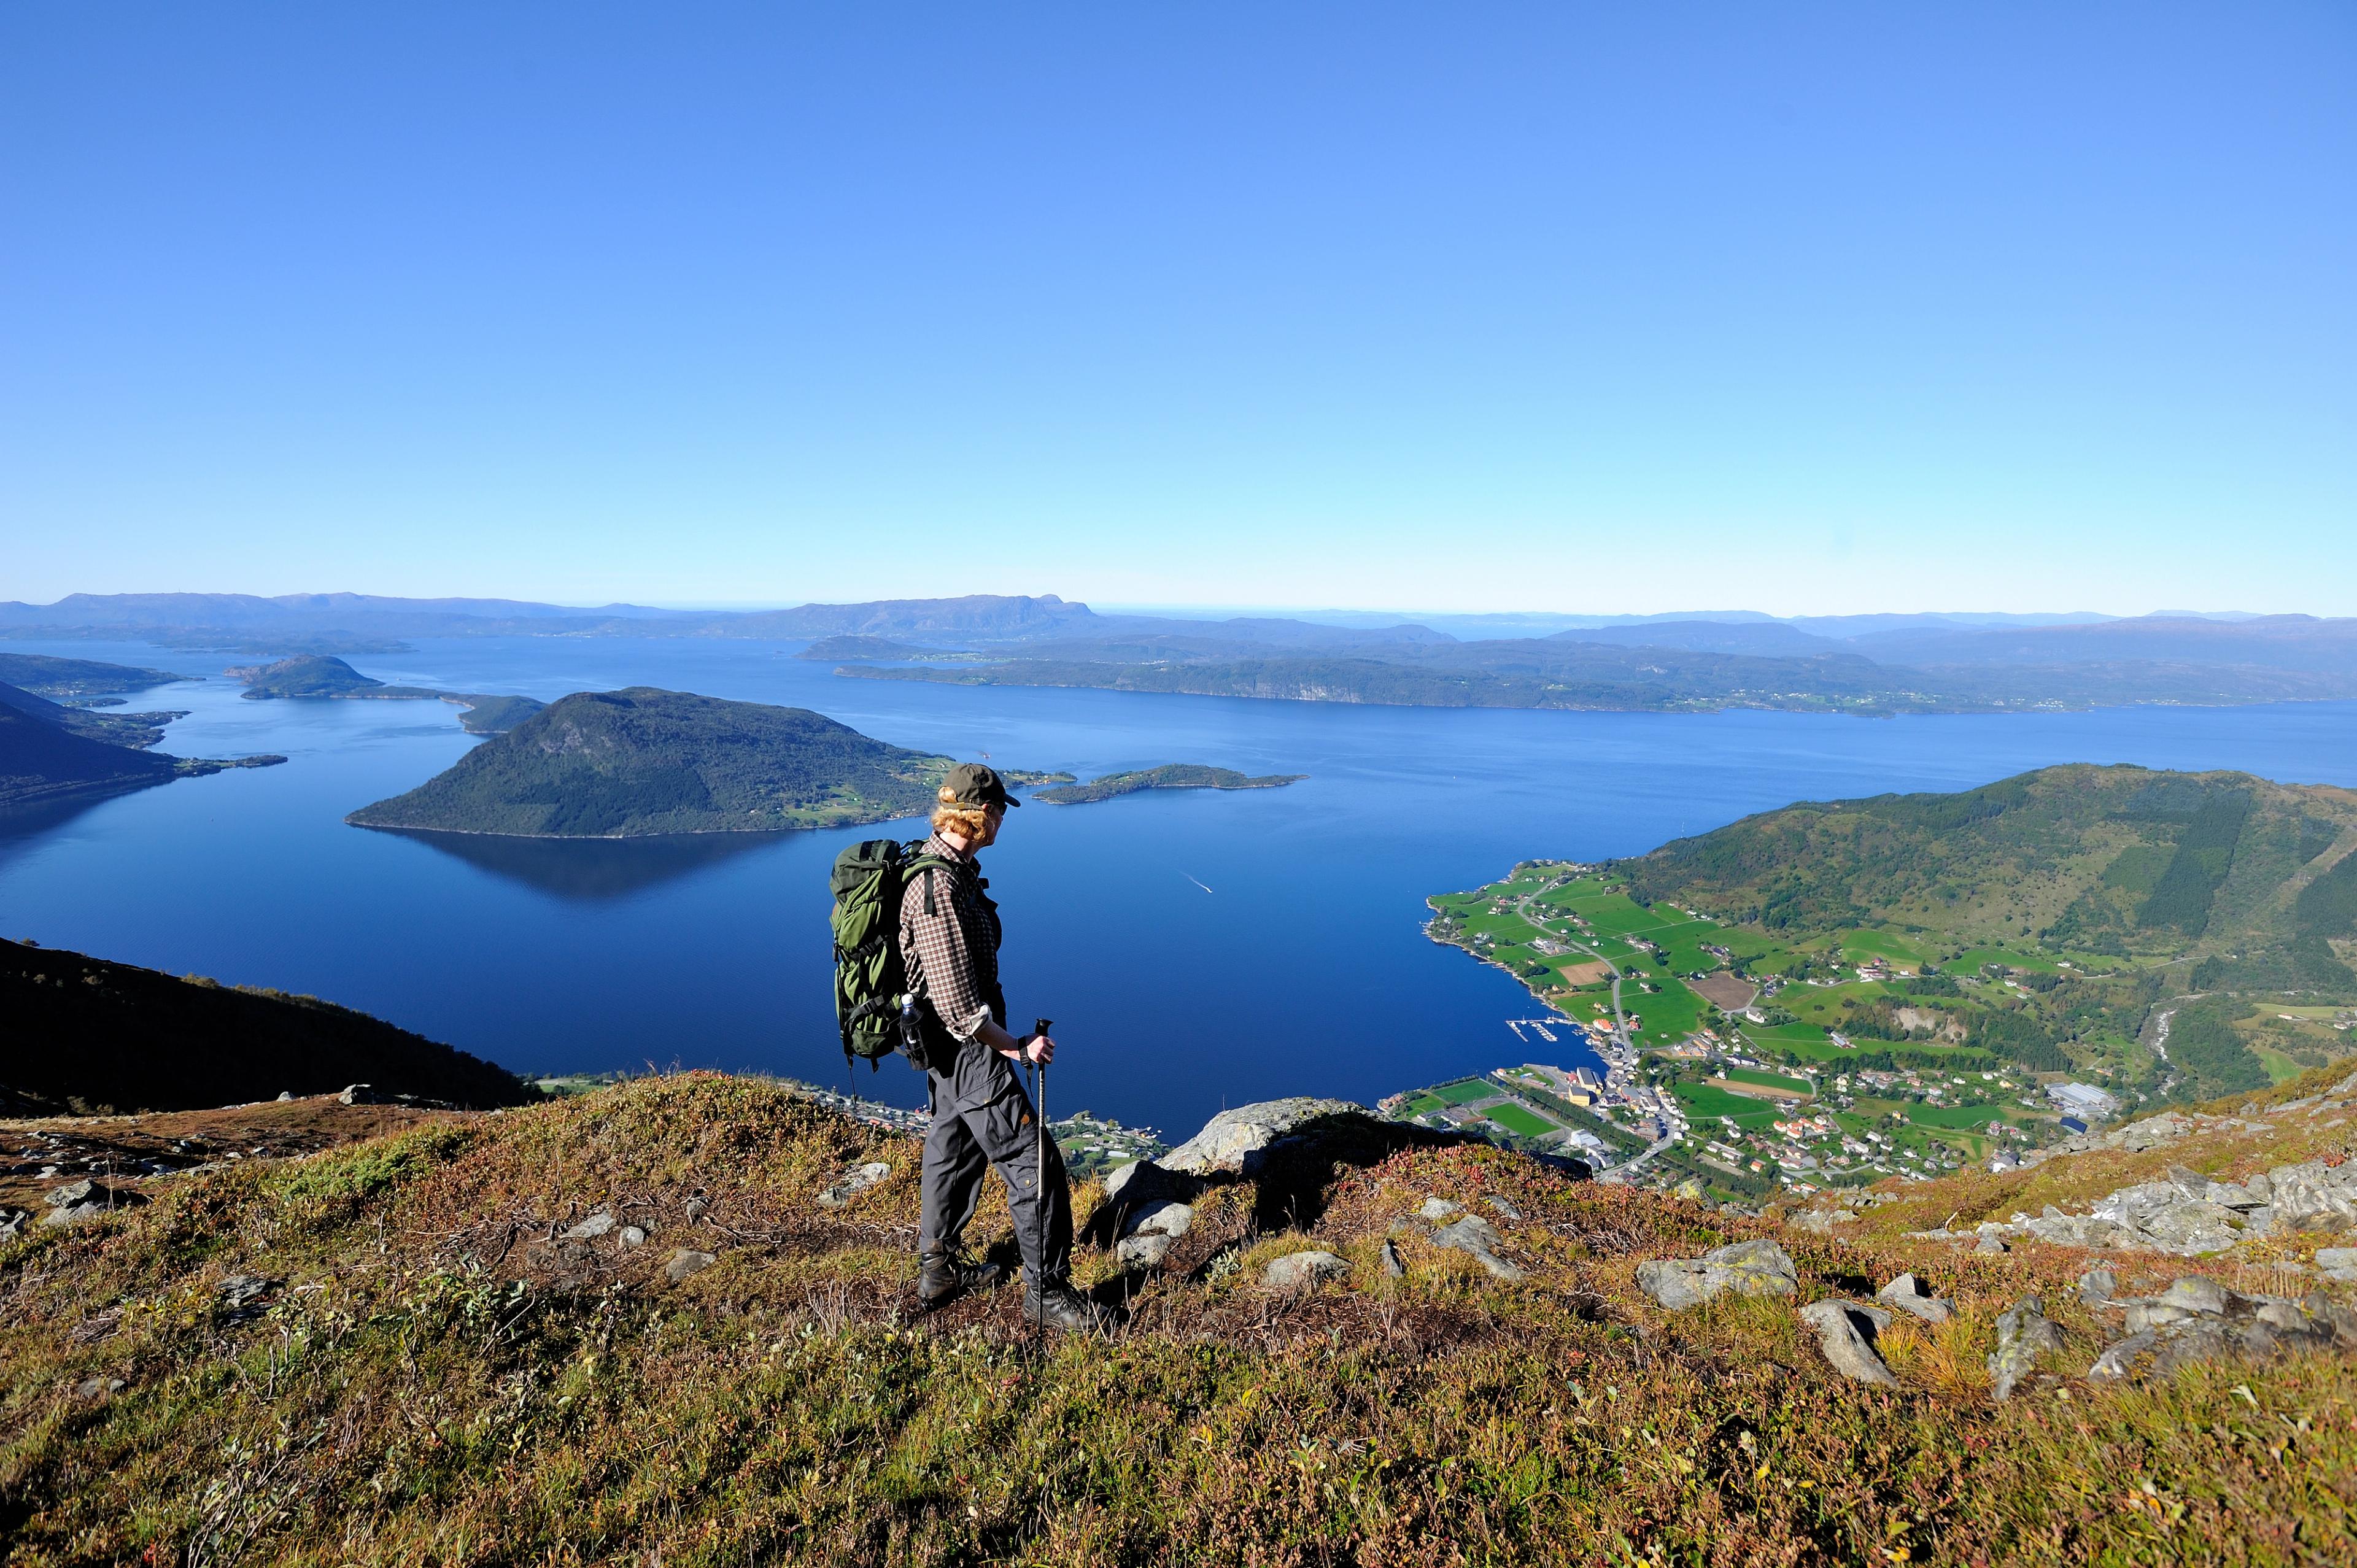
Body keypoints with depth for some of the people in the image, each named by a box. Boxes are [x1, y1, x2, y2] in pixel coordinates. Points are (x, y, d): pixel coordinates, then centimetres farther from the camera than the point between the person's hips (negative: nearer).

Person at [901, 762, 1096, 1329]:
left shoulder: (949, 868, 6)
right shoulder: (939, 888, -27)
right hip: (967, 1049, -11)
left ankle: (938, 1270, 39)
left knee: (953, 1149, 23)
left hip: (949, 1049, 11)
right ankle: (1046, 1293, 7)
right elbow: (958, 1004, -28)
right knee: (1033, 1163, -4)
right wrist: (1014, 1047, -17)